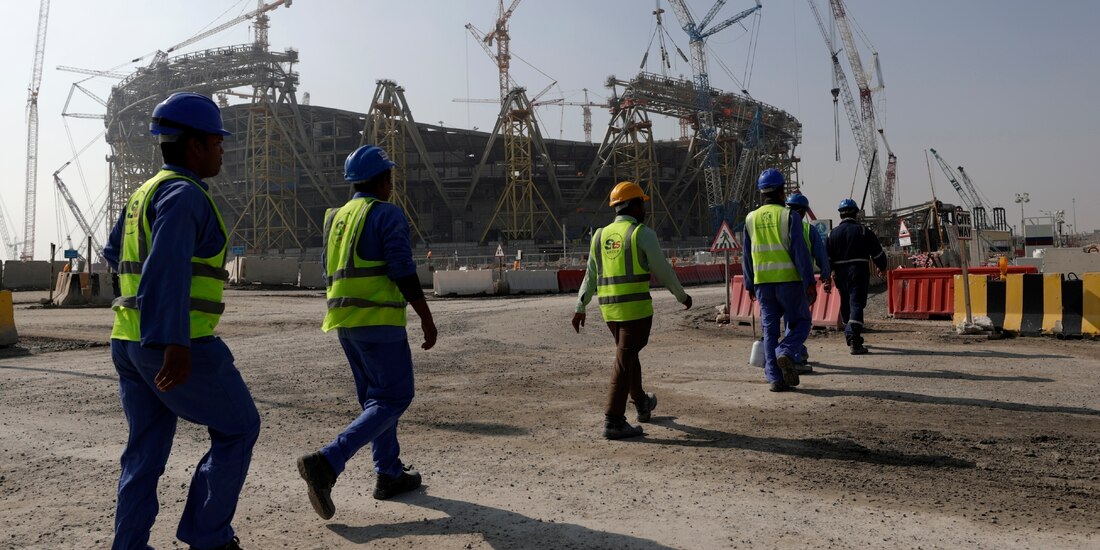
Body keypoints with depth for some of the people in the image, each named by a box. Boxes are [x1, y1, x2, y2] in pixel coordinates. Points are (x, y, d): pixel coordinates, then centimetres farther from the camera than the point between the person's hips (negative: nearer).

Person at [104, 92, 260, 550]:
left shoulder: (146, 192, 17)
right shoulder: (184, 193, -13)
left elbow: (114, 253, 32)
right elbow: (169, 265, -28)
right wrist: (177, 345, -36)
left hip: (131, 341, 9)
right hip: (175, 344, -9)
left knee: (146, 449, 13)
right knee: (237, 428, 6)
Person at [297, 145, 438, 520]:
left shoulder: (336, 217, 16)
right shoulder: (387, 213, -8)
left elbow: (330, 273, 19)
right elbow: (404, 273, -14)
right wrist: (427, 319, -9)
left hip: (343, 321, 9)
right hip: (379, 320, -8)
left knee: (375, 397, 17)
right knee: (394, 398, -4)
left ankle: (389, 474, 22)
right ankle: (327, 463, -16)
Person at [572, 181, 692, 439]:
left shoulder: (601, 235, 10)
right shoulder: (643, 234, -8)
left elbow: (590, 276, 12)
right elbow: (663, 271, -5)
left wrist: (580, 308, 16)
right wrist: (682, 296, 9)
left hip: (609, 308, 7)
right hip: (636, 307, -7)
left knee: (628, 354, 22)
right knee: (624, 362, -5)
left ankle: (642, 405, 39)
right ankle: (613, 421, -4)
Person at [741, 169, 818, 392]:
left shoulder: (751, 218, 8)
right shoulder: (789, 215, -5)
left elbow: (747, 255, 12)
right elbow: (800, 250, -10)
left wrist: (749, 285, 19)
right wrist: (810, 283, -9)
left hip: (763, 282, 4)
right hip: (789, 280, -4)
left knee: (770, 329, 8)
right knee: (801, 322, 11)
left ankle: (775, 378, 4)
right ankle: (785, 353, -15)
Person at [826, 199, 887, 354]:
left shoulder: (833, 233, 5)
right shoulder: (863, 231, -2)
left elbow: (826, 256, 2)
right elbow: (877, 252, 2)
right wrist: (882, 267, 19)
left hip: (840, 273, 3)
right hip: (859, 272, -3)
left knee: (845, 305, 16)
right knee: (857, 304, -7)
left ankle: (851, 336, 29)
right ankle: (854, 340, -20)